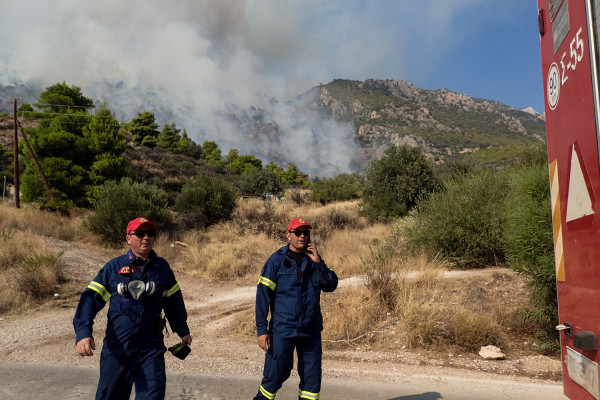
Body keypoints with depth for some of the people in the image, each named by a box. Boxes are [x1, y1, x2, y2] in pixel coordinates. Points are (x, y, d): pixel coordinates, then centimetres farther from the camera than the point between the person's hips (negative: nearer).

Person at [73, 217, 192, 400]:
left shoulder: (162, 267, 6)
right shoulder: (114, 267, -1)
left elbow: (173, 300, 17)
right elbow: (91, 298, -5)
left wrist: (183, 330, 25)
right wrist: (83, 333, -20)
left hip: (151, 349, 1)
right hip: (116, 348, -1)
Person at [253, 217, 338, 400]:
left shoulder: (314, 260, 7)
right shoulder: (276, 260, -6)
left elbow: (331, 285, -1)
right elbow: (262, 295, -7)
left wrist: (318, 262, -12)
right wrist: (262, 330, -11)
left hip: (311, 331, 4)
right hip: (282, 330, -4)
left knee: (312, 377, 10)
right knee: (275, 375, 2)